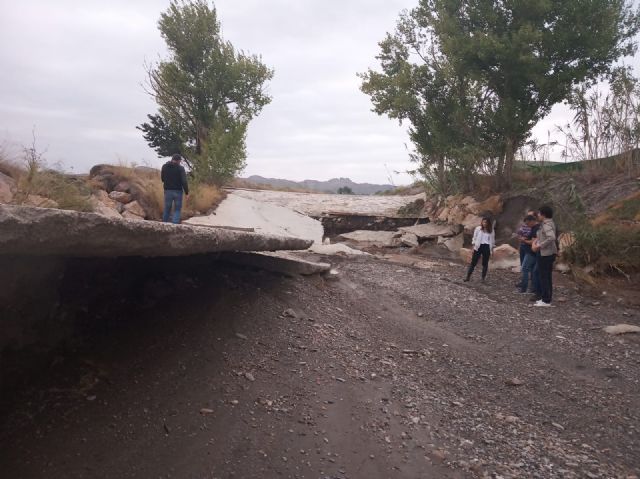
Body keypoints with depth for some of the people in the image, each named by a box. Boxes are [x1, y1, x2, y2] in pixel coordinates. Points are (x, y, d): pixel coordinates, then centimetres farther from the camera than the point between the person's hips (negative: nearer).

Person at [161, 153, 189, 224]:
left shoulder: (164, 166, 2)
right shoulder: (180, 168, -9)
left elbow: (162, 178, 15)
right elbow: (184, 181, -14)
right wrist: (186, 193, -8)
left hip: (168, 191, 3)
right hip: (178, 191, -3)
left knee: (167, 209, 15)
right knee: (177, 210, 6)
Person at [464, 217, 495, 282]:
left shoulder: (491, 231, 7)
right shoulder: (478, 229, 4)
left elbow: (493, 241, 11)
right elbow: (474, 238, 7)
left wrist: (492, 249, 6)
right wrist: (474, 246, -1)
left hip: (487, 247, 1)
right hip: (478, 247, -1)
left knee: (485, 263, 5)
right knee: (473, 262, -2)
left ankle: (483, 278, 13)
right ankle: (468, 276, 1)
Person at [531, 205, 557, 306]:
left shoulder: (547, 225, -18)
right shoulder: (546, 223, 13)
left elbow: (551, 237, -32)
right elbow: (540, 235, 19)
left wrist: (539, 246, -24)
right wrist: (534, 242, 1)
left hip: (546, 254, -10)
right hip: (547, 253, 10)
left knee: (544, 277, -5)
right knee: (547, 276, 15)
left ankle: (546, 301, -1)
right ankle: (545, 298, 24)